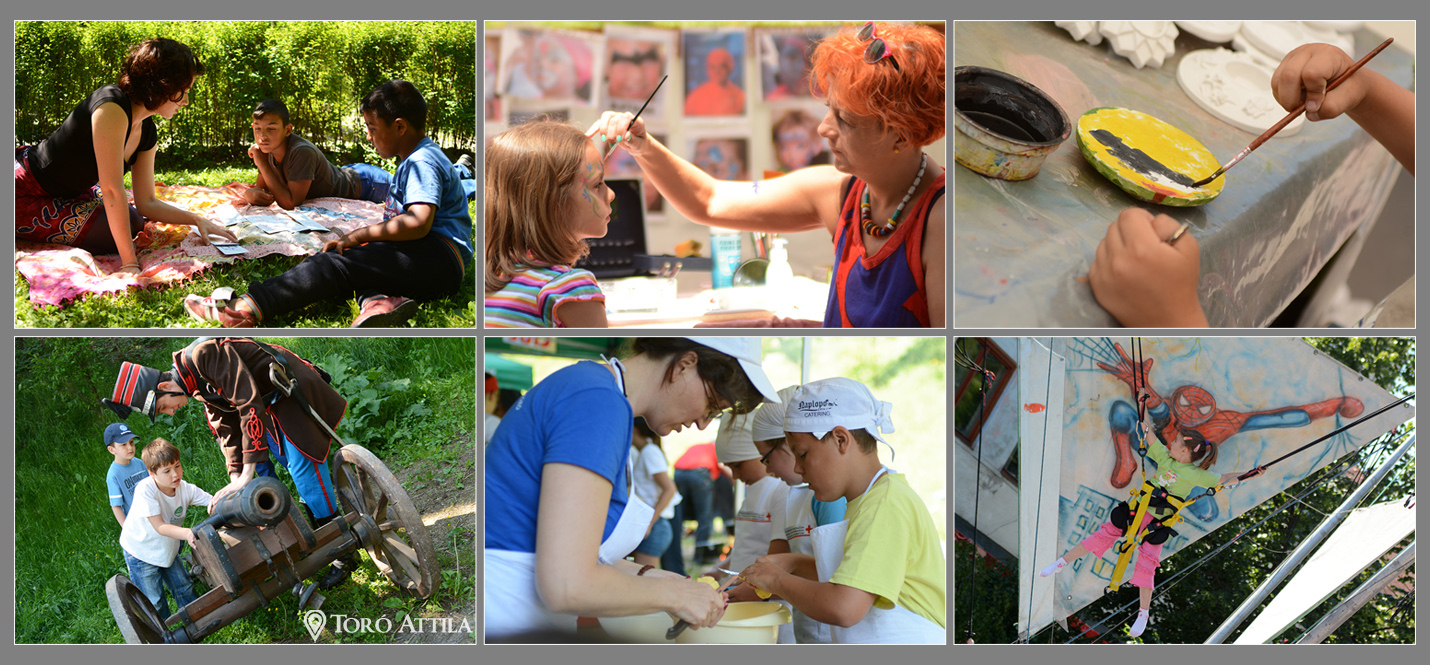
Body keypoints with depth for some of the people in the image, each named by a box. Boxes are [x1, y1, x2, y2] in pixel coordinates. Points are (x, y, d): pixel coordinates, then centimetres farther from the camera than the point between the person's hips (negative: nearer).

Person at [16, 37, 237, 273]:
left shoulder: (147, 133, 0)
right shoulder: (112, 107, -29)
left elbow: (147, 203, 5)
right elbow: (112, 189, -33)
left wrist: (196, 220, -9)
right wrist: (129, 263, -34)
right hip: (25, 195, -10)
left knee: (135, 221, 16)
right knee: (120, 231, -17)